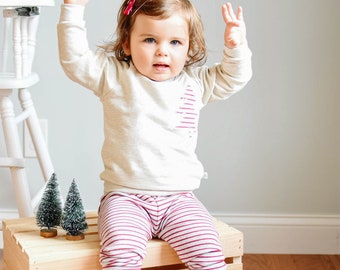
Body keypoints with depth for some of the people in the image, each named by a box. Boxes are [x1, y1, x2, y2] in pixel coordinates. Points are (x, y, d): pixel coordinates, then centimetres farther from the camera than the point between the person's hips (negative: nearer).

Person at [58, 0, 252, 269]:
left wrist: (236, 46, -4)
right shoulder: (114, 76, 2)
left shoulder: (196, 82, 9)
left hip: (179, 198, 3)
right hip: (125, 198, -2)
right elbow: (75, 59, -4)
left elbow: (233, 77, 15)